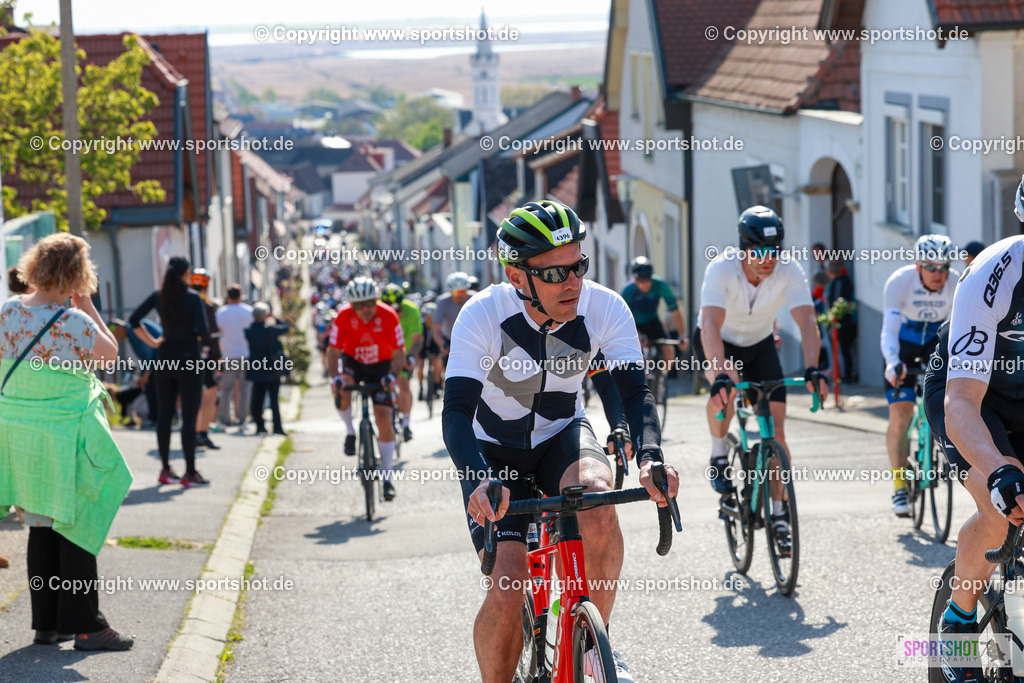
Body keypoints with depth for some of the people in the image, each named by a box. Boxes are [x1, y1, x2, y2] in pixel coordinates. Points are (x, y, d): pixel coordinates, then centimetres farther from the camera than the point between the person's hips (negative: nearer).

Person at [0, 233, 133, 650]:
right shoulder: (74, 323, -19)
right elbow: (110, 355, -3)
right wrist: (88, 306, 0)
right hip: (65, 437, -6)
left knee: (40, 529, 14)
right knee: (77, 530, 2)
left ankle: (46, 623, 19)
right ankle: (85, 627, 5)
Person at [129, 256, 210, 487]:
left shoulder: (158, 296, 3)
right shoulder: (193, 298, -11)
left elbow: (134, 320, 1)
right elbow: (202, 331, -17)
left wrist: (152, 341, 7)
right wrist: (191, 335, 5)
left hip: (165, 359, 5)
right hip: (188, 360, -5)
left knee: (164, 416, 10)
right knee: (189, 417, -2)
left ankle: (165, 469, 14)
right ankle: (190, 472, -1)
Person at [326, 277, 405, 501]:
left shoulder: (388, 316, -23)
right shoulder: (344, 316, -22)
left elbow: (399, 353, -18)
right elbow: (333, 351, -19)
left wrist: (391, 375, -36)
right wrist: (335, 377, -36)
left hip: (380, 366, -1)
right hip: (352, 361, 1)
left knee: (383, 416, -11)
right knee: (341, 389, -33)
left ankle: (387, 477, -3)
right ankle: (351, 431, -5)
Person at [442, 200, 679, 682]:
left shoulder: (605, 308, -21)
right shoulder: (483, 316, -28)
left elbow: (635, 391, -24)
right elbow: (457, 412, -33)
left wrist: (649, 456, -45)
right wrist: (482, 481, -52)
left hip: (563, 435, 2)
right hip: (495, 450, -2)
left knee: (596, 501, -34)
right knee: (507, 592, -18)